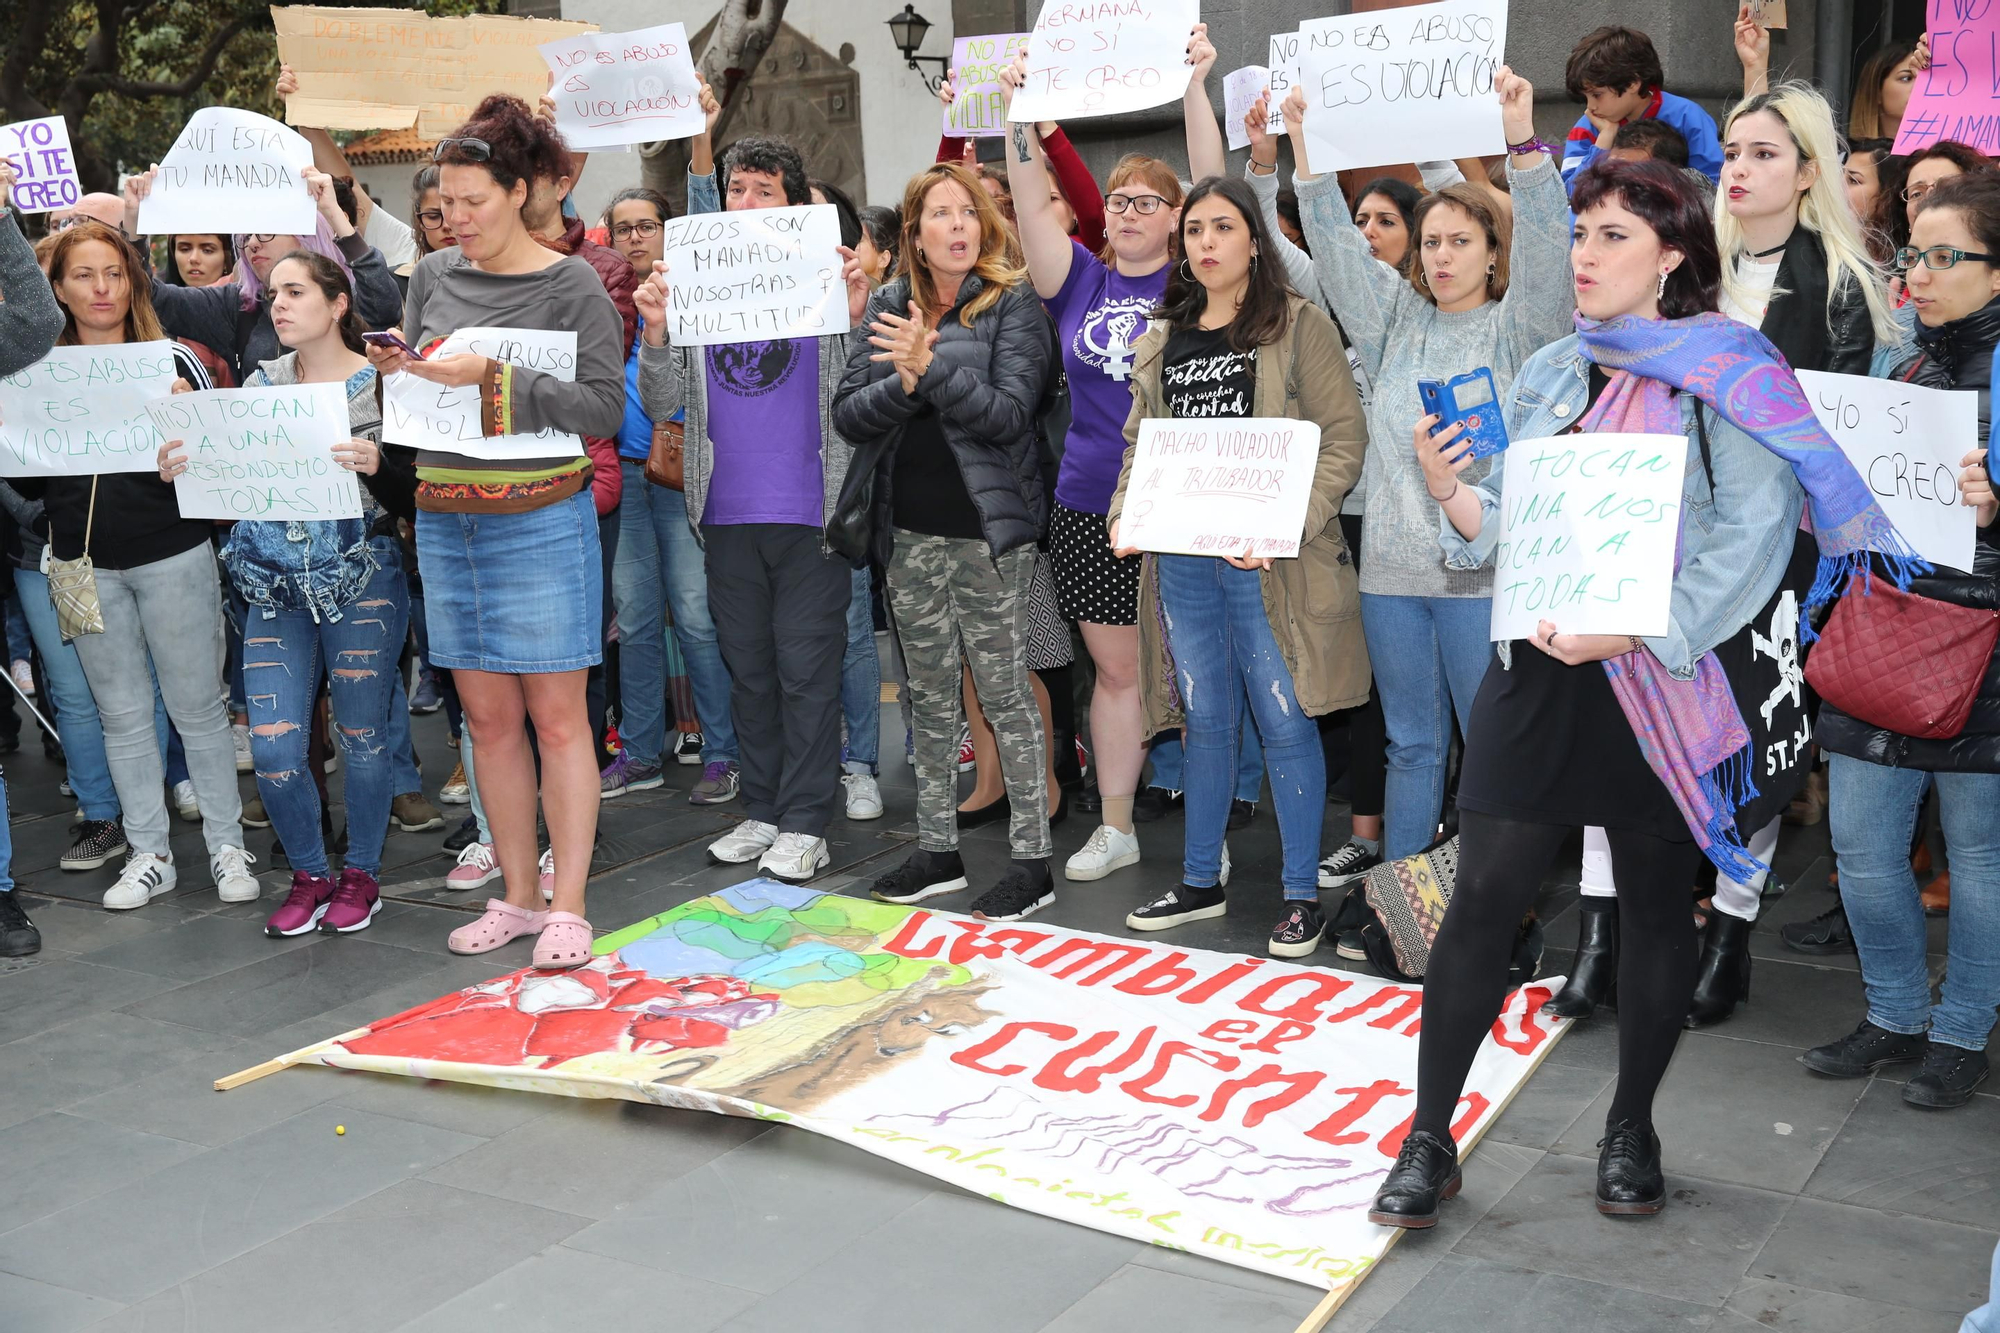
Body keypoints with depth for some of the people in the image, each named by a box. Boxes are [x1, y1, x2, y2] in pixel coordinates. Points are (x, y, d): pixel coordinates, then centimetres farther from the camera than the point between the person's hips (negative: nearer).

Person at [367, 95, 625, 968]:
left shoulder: (571, 286, -5)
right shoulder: (434, 275, 10)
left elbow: (605, 405, -12)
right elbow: (417, 389, 18)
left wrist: (493, 378, -19)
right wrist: (399, 367, -4)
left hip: (541, 519, -5)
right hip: (445, 520, 5)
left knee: (556, 715, -1)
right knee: (488, 716, 9)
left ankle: (568, 907, 7)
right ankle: (518, 897, 20)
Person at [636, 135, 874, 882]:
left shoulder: (822, 280, 1)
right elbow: (661, 406, 6)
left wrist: (857, 315, -19)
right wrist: (655, 330, -10)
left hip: (809, 512, -4)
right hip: (727, 513, 4)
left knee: (807, 670, -1)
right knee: (748, 667, 11)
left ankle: (804, 822, 7)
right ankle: (761, 810, 21)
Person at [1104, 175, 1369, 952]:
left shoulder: (1298, 325, -2)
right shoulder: (1162, 338, 15)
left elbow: (1343, 438, -8)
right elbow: (1139, 442, 19)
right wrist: (1126, 517, 1)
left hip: (1268, 562, -5)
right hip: (1180, 559, 5)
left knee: (1285, 721, 0)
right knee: (1206, 722, 14)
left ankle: (1302, 895, 11)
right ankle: (1201, 881, 26)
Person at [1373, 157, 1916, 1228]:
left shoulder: (1726, 373, -4)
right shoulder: (1550, 375, 12)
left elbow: (1753, 538, -14)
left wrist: (1632, 628, -23)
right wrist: (1450, 491, -7)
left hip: (1666, 684, -3)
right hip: (1539, 670, 4)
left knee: (1656, 904, 9)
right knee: (1482, 899, -1)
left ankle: (1631, 1129, 27)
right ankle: (1429, 1141, 9)